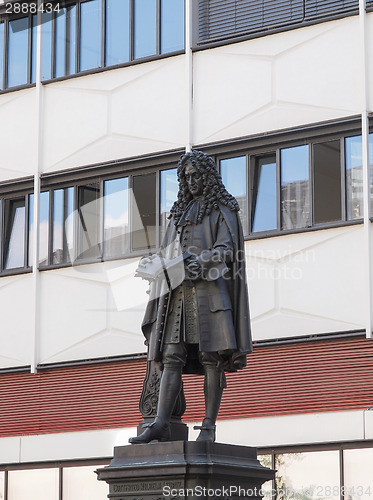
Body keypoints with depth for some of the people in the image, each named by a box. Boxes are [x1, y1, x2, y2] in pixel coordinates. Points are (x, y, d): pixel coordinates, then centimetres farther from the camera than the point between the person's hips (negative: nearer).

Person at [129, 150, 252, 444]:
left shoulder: (222, 209, 7)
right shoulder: (182, 212, 26)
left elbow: (225, 251, -5)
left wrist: (199, 262, -20)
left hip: (209, 289, -6)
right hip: (179, 291, 6)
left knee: (211, 358, -9)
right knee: (172, 357, -6)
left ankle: (209, 426, -10)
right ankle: (161, 425, -15)